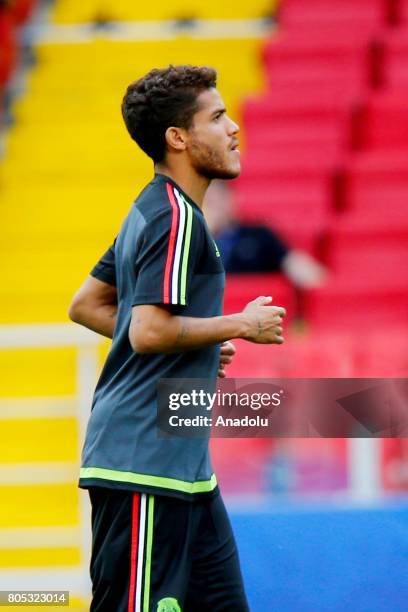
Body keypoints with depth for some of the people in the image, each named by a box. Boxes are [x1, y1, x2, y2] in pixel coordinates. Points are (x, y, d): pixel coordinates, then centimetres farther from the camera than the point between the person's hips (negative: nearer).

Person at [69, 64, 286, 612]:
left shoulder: (151, 211, 16)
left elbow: (86, 305, 22)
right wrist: (242, 325, -11)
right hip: (143, 462, -10)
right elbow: (149, 331, -23)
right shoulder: (176, 218, -14)